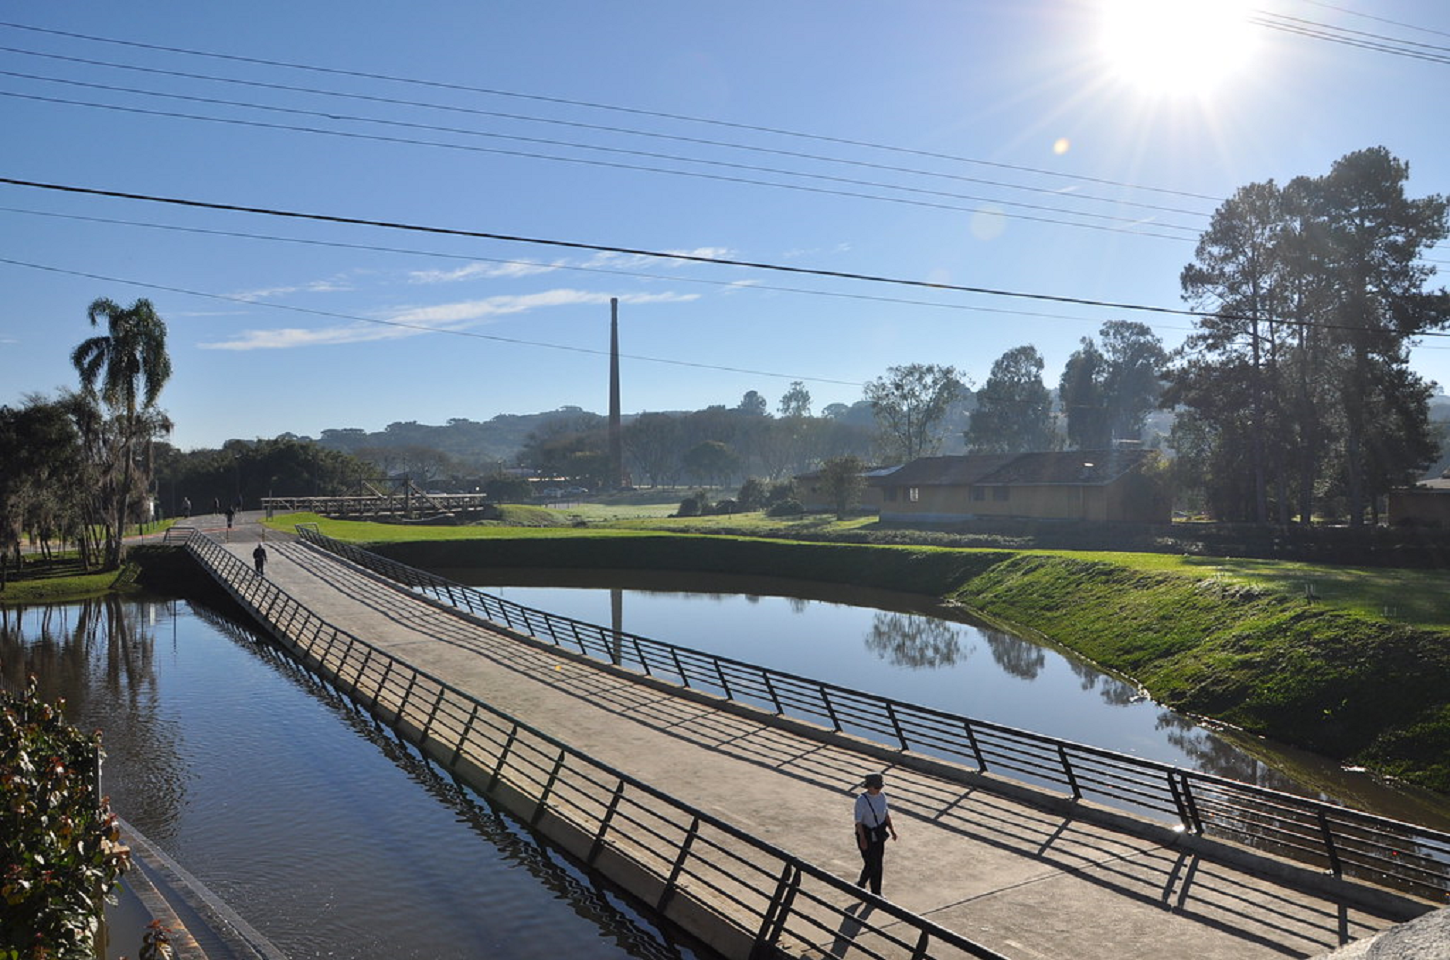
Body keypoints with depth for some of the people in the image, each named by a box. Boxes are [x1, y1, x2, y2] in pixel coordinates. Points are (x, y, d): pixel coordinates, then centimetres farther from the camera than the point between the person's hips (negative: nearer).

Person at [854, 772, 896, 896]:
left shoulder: (882, 796, -4)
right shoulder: (861, 800, -23)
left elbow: (886, 813, 9)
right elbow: (858, 821, -22)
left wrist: (891, 829, 7)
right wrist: (862, 838, -26)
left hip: (879, 834, 6)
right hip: (866, 835, -6)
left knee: (878, 864, 13)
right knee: (870, 865, 0)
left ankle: (876, 892, 28)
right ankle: (860, 885, 27)